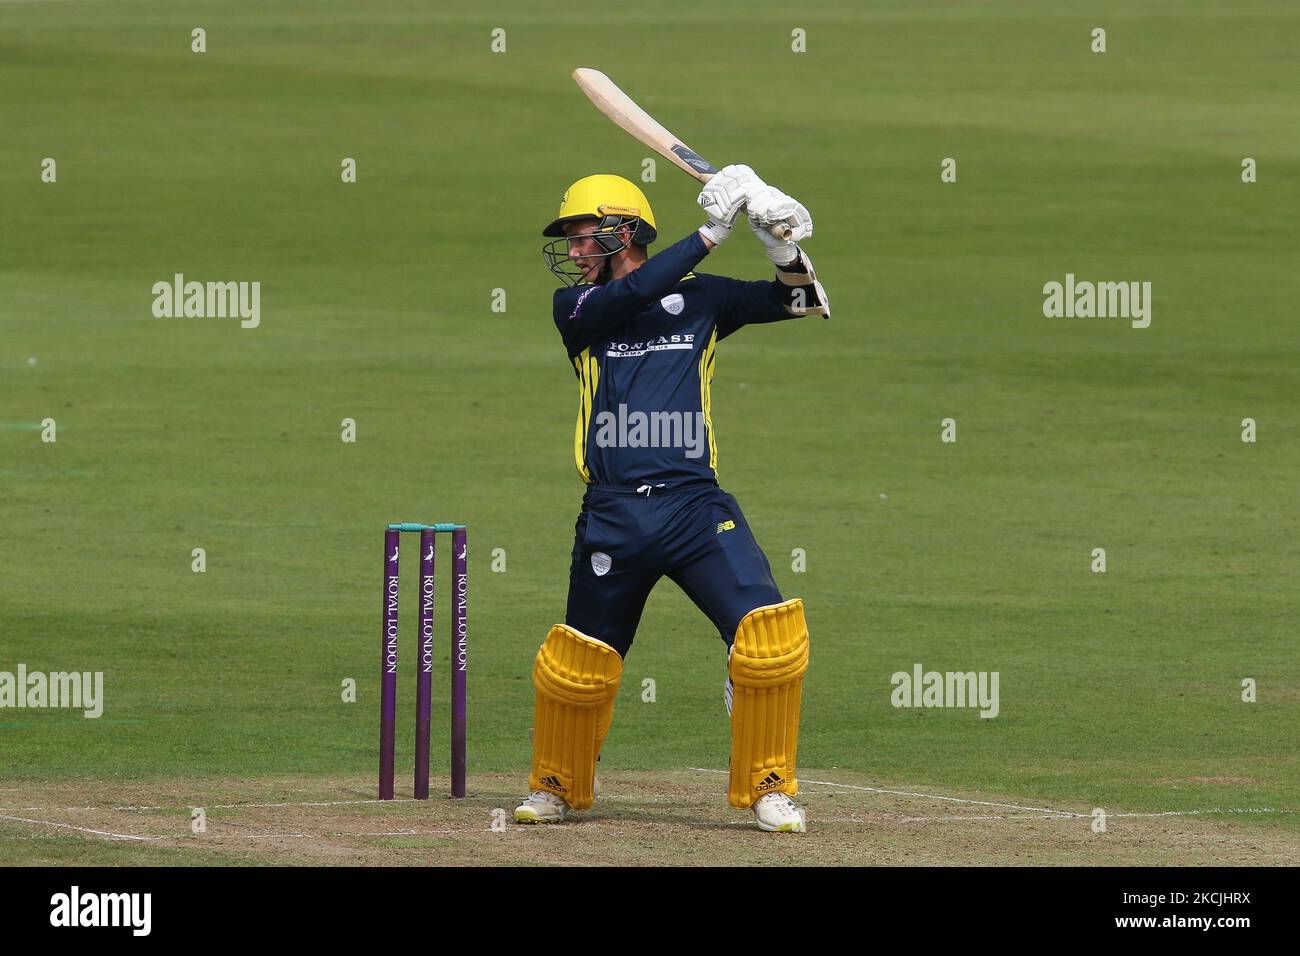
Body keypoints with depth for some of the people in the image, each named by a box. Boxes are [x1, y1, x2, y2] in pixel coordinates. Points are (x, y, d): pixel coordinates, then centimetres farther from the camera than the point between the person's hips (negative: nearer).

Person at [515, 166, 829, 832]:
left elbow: (800, 301, 10)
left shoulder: (701, 298, 13)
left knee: (771, 634, -15)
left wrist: (779, 239, -10)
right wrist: (709, 234, -13)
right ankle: (557, 787, 29)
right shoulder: (576, 307, 9)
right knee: (579, 660, 4)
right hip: (612, 515, 0)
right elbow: (629, 296, -11)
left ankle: (767, 786, 0)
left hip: (696, 507, 0)